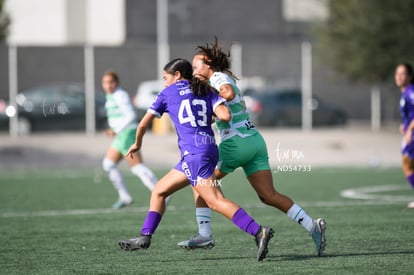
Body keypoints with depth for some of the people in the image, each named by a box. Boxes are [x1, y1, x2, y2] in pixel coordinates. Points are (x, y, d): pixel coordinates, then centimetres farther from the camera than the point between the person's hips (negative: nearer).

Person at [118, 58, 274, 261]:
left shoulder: (168, 93, 8)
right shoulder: (206, 92, 17)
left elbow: (143, 124, 14)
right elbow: (225, 116, -2)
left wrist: (137, 144, 34)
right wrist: (211, 114, 21)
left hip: (194, 153, -7)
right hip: (209, 148, 7)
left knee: (216, 201, -17)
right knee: (159, 191, 18)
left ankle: (258, 232, -30)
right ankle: (145, 237, 17)